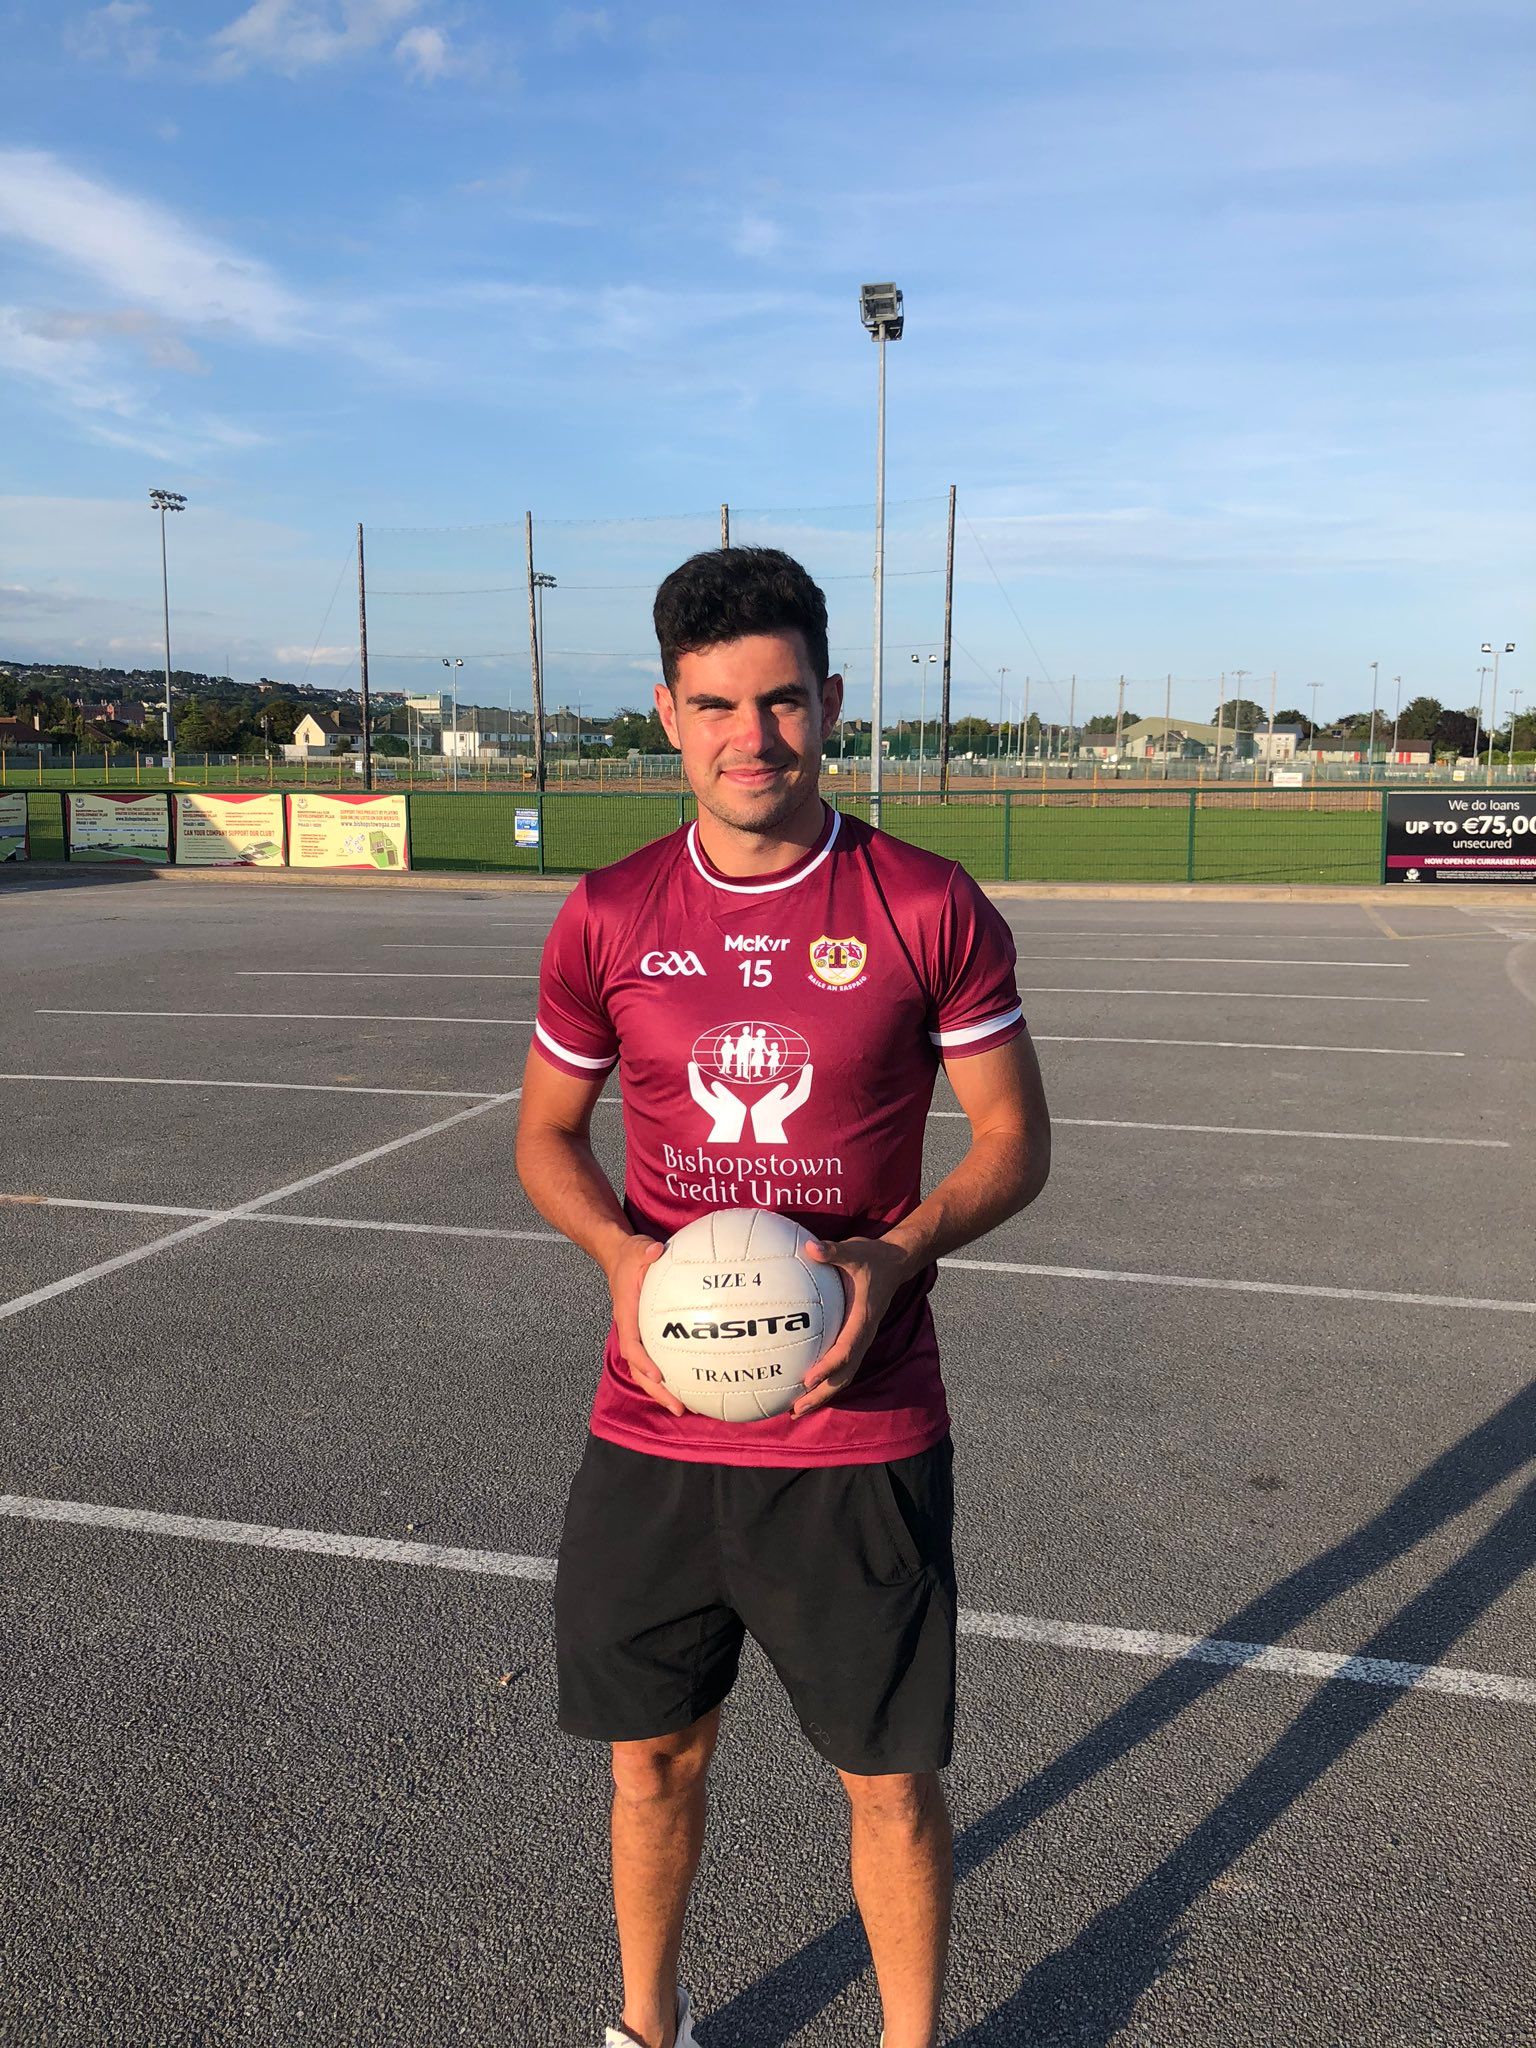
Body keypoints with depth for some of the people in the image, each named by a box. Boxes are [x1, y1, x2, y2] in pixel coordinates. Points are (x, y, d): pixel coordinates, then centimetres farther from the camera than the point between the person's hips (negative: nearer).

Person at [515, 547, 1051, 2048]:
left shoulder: (931, 908, -5)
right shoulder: (607, 917, 1)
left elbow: (1015, 1140, 1)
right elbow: (546, 1132, 11)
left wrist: (895, 1253, -17)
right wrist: (620, 1248, -9)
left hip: (864, 1440, -2)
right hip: (650, 1433, 2)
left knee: (892, 1783, 11)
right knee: (653, 1758, 18)